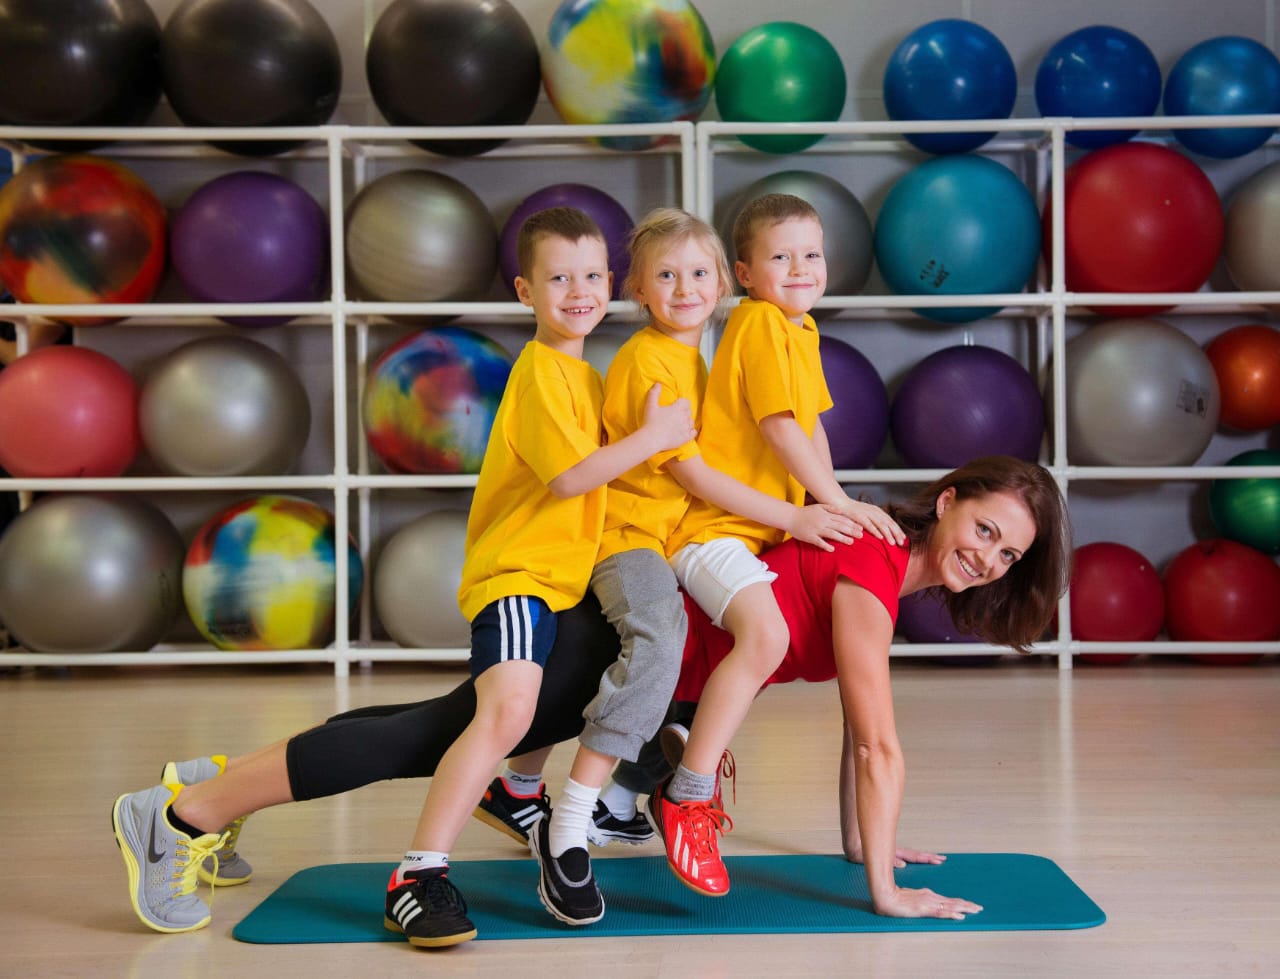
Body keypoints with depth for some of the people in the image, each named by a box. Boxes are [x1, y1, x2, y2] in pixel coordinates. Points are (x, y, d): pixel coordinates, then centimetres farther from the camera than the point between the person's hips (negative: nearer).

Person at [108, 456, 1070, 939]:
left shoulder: (892, 561, 6)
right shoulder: (872, 567, -22)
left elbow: (858, 731, 13)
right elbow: (882, 747, -23)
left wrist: (864, 840, 15)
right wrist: (886, 891, -20)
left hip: (643, 650, 9)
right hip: (620, 638, -9)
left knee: (439, 734, 15)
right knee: (424, 740, -7)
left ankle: (224, 785, 26)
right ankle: (186, 812, -1)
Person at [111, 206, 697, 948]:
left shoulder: (585, 376, 16)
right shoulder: (540, 372, -13)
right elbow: (568, 476, -22)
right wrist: (653, 438, -15)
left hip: (559, 579, 10)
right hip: (516, 573, -10)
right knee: (508, 710, -29)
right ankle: (419, 877, -30)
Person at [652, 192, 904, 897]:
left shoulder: (802, 330, 14)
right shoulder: (760, 323, -15)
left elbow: (812, 426, 17)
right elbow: (780, 428, -22)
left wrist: (825, 506, 7)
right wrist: (841, 504, -19)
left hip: (762, 527, 11)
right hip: (712, 525, -11)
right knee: (765, 634, -30)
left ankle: (701, 755, 45)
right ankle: (685, 797, -23)